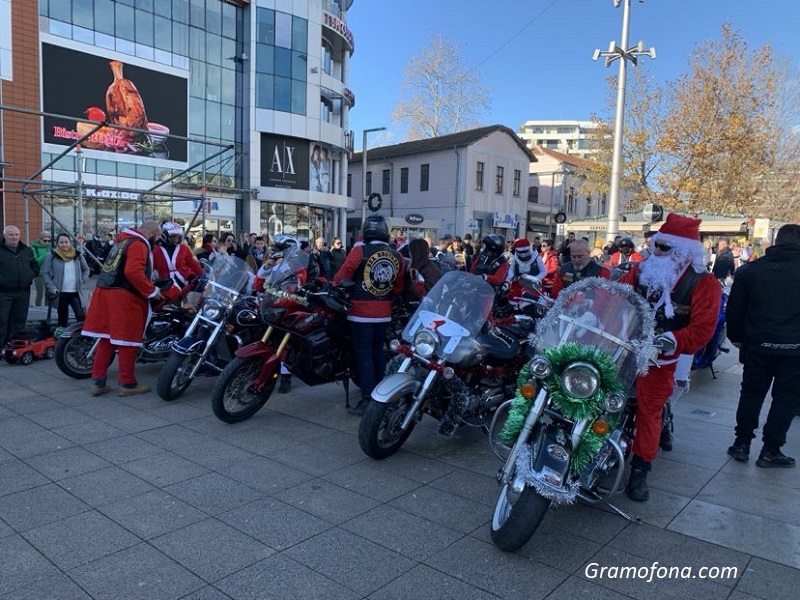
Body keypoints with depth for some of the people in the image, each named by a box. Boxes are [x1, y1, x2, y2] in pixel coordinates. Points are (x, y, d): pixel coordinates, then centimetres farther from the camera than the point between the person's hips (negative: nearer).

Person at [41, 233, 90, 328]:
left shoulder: (77, 255, 5)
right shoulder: (51, 256, -1)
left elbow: (86, 269, 18)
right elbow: (45, 273, 0)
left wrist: (83, 281, 6)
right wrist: (51, 287, -8)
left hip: (76, 292, 1)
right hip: (60, 293, -1)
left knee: (81, 316, -11)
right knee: (62, 317, 10)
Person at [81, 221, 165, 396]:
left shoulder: (123, 240, 21)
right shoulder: (139, 244, -11)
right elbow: (133, 272, -25)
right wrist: (152, 291, -15)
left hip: (106, 292, 10)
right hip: (124, 296, -9)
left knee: (107, 338, 12)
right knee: (127, 340, -1)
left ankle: (97, 382, 15)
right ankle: (127, 384, 7)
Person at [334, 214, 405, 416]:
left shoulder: (360, 251, -12)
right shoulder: (397, 257, 3)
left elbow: (342, 276, -9)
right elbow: (398, 288, 9)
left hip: (362, 312, -5)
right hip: (384, 313, 5)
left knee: (364, 354, 0)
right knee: (379, 352, 18)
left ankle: (368, 399, -2)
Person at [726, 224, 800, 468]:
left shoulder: (751, 269, 1)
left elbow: (734, 308, 4)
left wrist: (736, 337, 15)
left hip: (758, 345, 2)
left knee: (752, 393, 14)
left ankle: (741, 444, 19)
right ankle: (770, 451, 12)